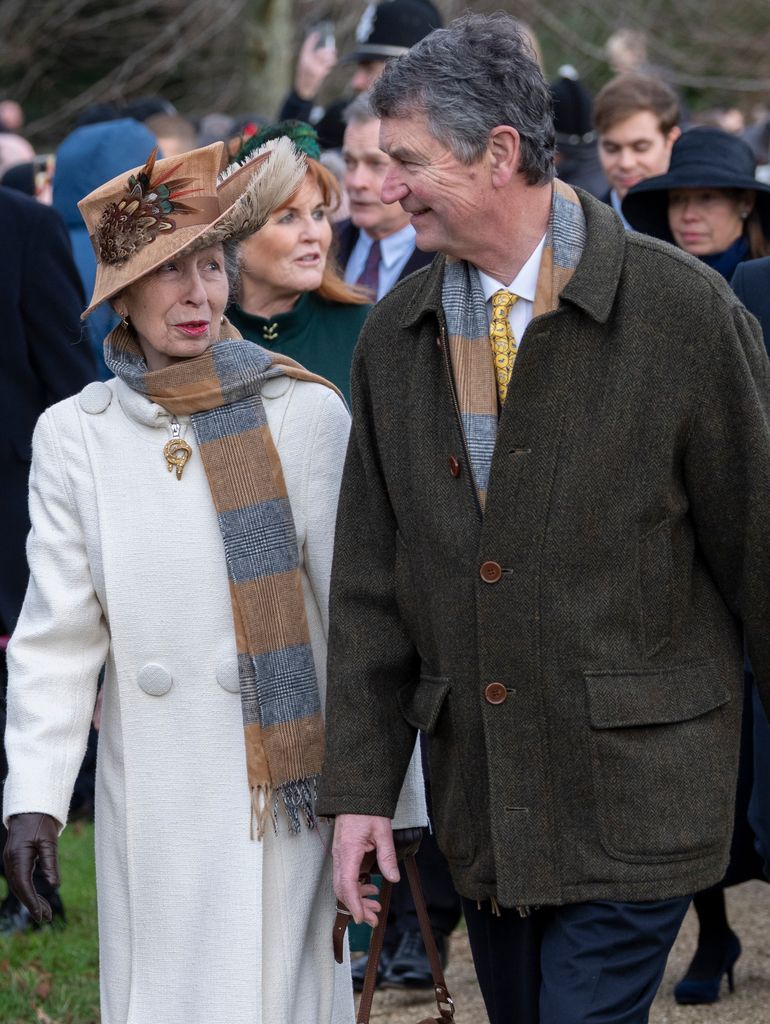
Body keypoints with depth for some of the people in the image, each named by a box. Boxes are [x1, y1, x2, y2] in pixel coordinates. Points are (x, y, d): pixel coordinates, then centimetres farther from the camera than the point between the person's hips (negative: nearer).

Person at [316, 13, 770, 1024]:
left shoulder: (683, 309, -9)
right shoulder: (395, 339, 6)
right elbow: (369, 582, 9)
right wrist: (359, 783, 5)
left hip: (634, 795, -5)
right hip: (479, 803, 5)